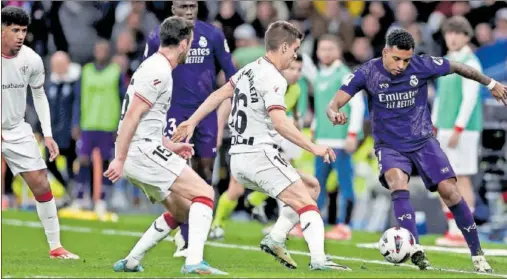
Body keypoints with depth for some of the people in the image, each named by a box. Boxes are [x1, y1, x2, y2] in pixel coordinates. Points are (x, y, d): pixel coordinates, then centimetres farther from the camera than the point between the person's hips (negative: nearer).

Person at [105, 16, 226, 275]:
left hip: (144, 151, 10)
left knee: (182, 211, 16)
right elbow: (132, 116, -19)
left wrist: (170, 146, 24)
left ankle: (131, 261, 18)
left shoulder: (155, 67, 19)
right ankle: (194, 262, -25)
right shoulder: (158, 71, -13)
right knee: (204, 193, -13)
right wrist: (119, 159, -21)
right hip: (142, 150, -10)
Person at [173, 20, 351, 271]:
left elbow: (218, 95, 18)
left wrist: (192, 122, 24)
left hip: (239, 158, 9)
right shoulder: (272, 78, -14)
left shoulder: (250, 69, 14)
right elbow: (280, 123, -24)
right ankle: (318, 260, -24)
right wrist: (314, 148, -23)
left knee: (310, 189, 16)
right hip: (260, 154, -9)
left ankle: (276, 239, 5)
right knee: (306, 203, -9)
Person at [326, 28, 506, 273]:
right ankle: (416, 250, -32)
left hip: (423, 142, 1)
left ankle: (477, 254, 4)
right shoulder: (367, 73, -14)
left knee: (449, 191, -10)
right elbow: (334, 103, -16)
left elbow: (457, 67, 5)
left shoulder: (422, 66, -12)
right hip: (389, 146, -1)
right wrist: (335, 114, -40)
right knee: (398, 183, -30)